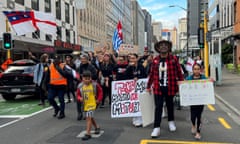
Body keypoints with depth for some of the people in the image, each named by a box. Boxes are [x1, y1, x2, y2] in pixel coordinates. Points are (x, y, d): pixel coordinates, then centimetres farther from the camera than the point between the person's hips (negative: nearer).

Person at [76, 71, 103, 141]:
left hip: (92, 104, -5)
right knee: (91, 118, 21)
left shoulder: (94, 85, -10)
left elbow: (100, 91, 1)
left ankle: (88, 134, -9)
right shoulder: (80, 86, -4)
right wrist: (80, 98, -17)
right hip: (85, 105, 5)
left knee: (88, 118, -14)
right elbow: (78, 94, 4)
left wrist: (99, 99, -4)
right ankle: (97, 127, 45)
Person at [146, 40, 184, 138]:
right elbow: (152, 74, 8)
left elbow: (179, 73, -1)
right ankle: (156, 128, 3)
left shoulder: (173, 59, -5)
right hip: (158, 88, 1)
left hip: (170, 87, -1)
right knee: (158, 107, 0)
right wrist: (148, 86, 12)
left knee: (170, 105, 16)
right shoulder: (155, 60, 2)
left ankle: (171, 122, 40)